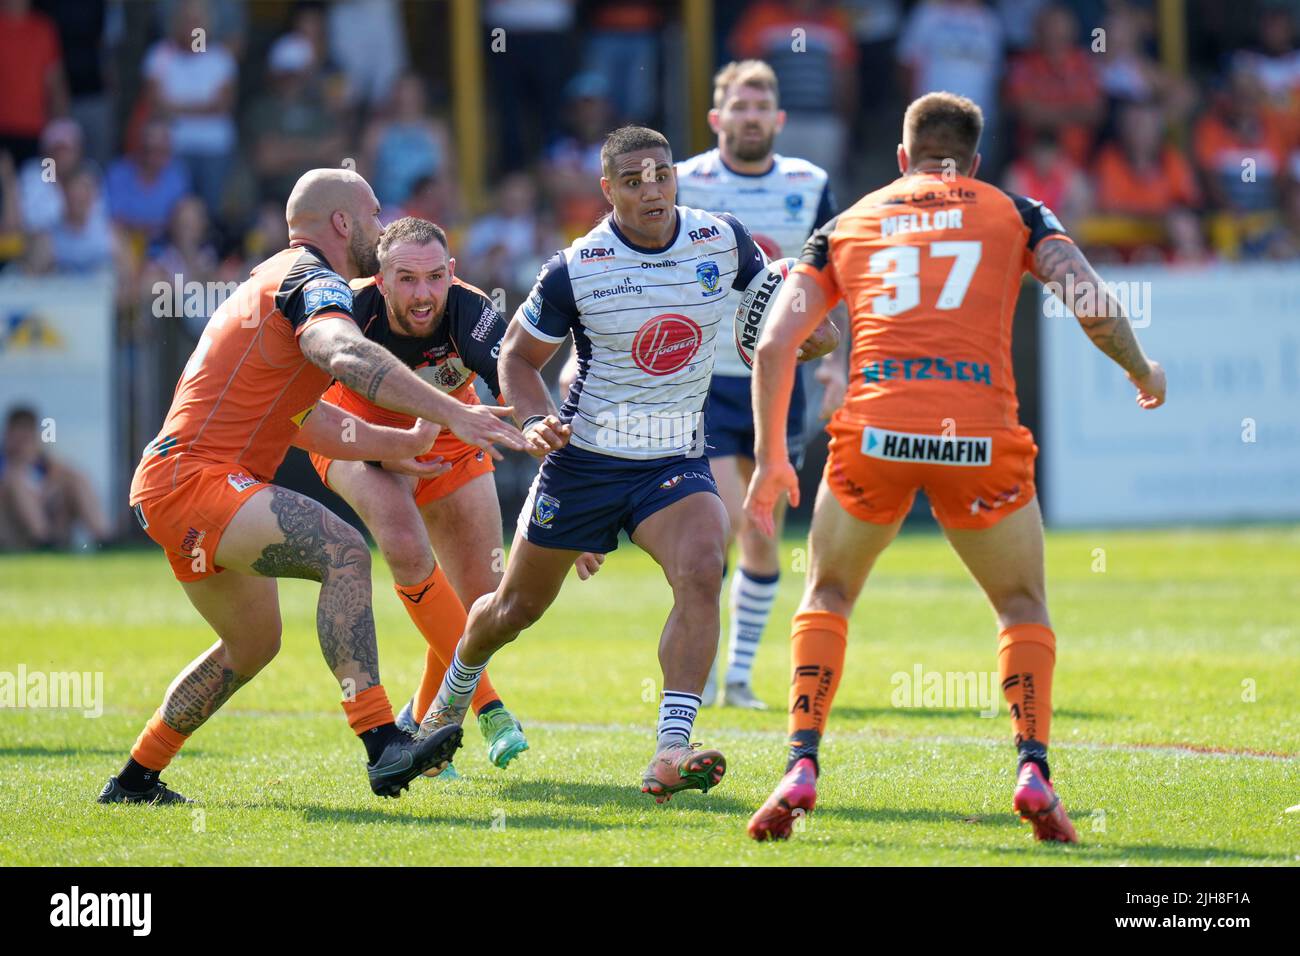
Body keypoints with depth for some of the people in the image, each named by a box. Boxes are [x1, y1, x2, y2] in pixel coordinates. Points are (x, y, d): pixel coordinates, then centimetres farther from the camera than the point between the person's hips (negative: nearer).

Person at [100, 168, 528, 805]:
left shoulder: (277, 280, 24)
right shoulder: (312, 281, -9)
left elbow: (303, 420, 31)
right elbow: (346, 356, -33)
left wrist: (398, 444, 31)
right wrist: (450, 412, -41)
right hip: (193, 481, -11)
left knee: (252, 645, 28)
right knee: (343, 551, -29)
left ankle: (134, 781, 38)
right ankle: (382, 747, -40)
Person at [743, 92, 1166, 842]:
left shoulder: (846, 225, 21)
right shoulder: (1013, 213, 17)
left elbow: (775, 345, 13)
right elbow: (1094, 305, 4)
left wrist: (771, 458, 21)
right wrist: (1144, 374, 22)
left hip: (876, 431, 1)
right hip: (979, 436, -1)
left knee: (829, 594, 23)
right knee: (1023, 606, 19)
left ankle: (802, 767, 7)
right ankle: (1033, 770, 0)